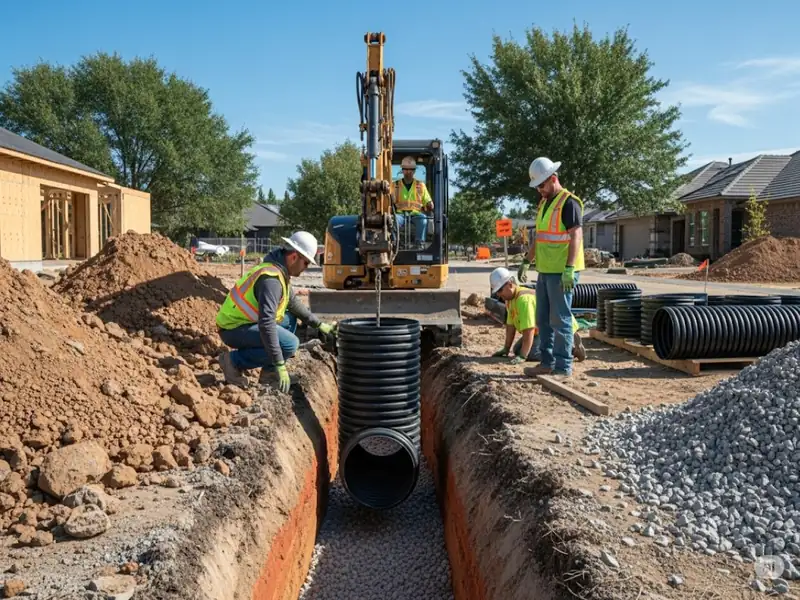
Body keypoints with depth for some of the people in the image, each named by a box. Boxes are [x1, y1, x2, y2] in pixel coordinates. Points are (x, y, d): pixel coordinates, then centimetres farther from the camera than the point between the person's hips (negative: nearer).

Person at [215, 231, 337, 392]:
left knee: (290, 320, 18)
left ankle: (269, 372, 12)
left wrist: (319, 325, 17)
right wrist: (280, 366, -33)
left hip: (244, 322, 10)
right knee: (290, 344, -21)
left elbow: (293, 302, 21)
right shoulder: (271, 279, -26)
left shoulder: (280, 270, 7)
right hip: (234, 330, -10)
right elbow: (266, 324, -33)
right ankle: (234, 361, -9)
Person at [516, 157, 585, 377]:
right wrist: (526, 262, 20)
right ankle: (547, 362, 21)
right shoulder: (544, 203, 16)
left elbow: (576, 237, -19)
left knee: (560, 319, -5)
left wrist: (569, 269, -26)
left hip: (562, 272, -9)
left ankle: (563, 366, 3)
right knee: (543, 319, 13)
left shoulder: (569, 202, -11)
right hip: (545, 270, 9)